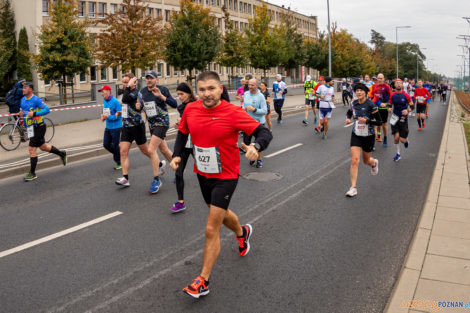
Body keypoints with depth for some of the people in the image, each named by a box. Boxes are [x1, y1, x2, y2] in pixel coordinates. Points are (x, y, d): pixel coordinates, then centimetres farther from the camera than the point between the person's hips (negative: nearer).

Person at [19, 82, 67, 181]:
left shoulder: (36, 99, -14)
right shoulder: (22, 100, 10)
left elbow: (47, 110, -19)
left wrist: (34, 114, -27)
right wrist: (21, 114, 2)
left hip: (38, 127, -9)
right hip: (30, 128, 9)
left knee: (32, 149, -9)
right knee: (43, 147, 19)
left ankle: (32, 173, 0)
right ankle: (62, 154, 40)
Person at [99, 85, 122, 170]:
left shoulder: (115, 101, -15)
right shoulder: (104, 101, 8)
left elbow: (119, 115, -16)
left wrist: (108, 117, -22)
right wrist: (103, 117, -2)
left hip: (116, 127, -7)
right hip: (108, 127, 7)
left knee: (115, 145, 0)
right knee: (106, 144, 7)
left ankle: (119, 163, 16)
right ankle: (117, 154, 31)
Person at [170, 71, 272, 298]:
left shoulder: (233, 113, -21)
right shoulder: (191, 109, -6)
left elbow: (265, 133, -21)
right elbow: (182, 132, 12)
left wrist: (256, 147, -42)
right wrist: (177, 155, -3)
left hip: (225, 177, -6)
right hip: (202, 174, 6)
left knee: (211, 230, -4)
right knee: (220, 214, 29)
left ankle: (203, 281, 12)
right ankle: (242, 233, 62)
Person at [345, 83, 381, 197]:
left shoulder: (371, 105, -15)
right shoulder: (353, 104, -2)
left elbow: (379, 122, -13)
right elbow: (349, 112, 21)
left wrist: (366, 121, -26)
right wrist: (348, 118, 0)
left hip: (368, 136, -2)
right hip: (356, 135, 3)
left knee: (366, 161, 15)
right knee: (354, 160, -12)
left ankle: (374, 163, 55)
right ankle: (353, 188, -9)